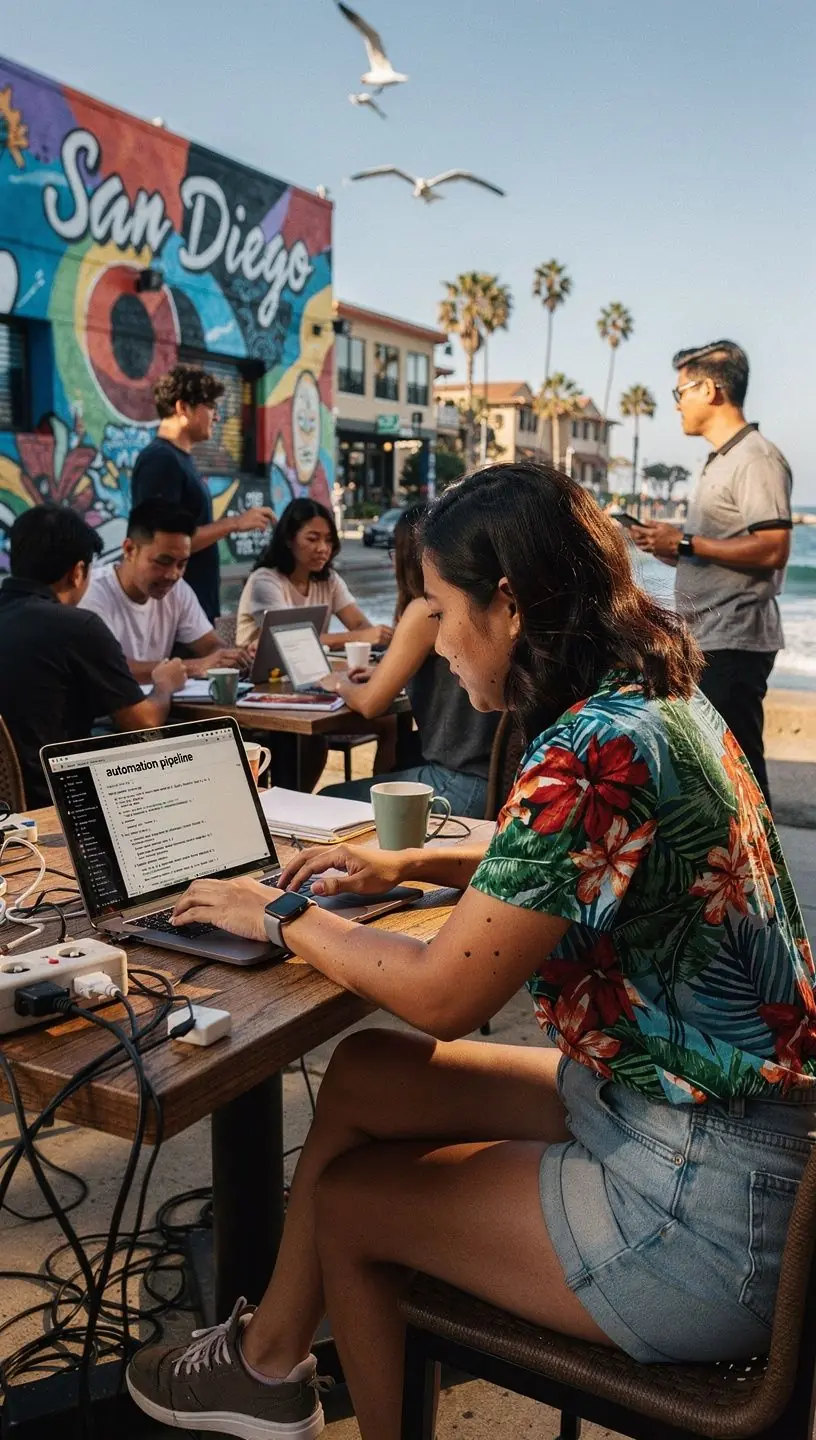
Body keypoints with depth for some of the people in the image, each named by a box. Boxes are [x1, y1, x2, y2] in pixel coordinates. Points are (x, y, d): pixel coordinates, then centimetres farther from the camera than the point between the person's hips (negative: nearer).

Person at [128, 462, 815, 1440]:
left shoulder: (595, 751, -27)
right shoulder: (657, 697, 2)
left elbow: (441, 994, -21)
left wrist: (282, 917, -5)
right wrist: (407, 865, 10)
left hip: (709, 1209, -9)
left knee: (346, 1198, 7)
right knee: (362, 1072, 11)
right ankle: (269, 1360, 27)